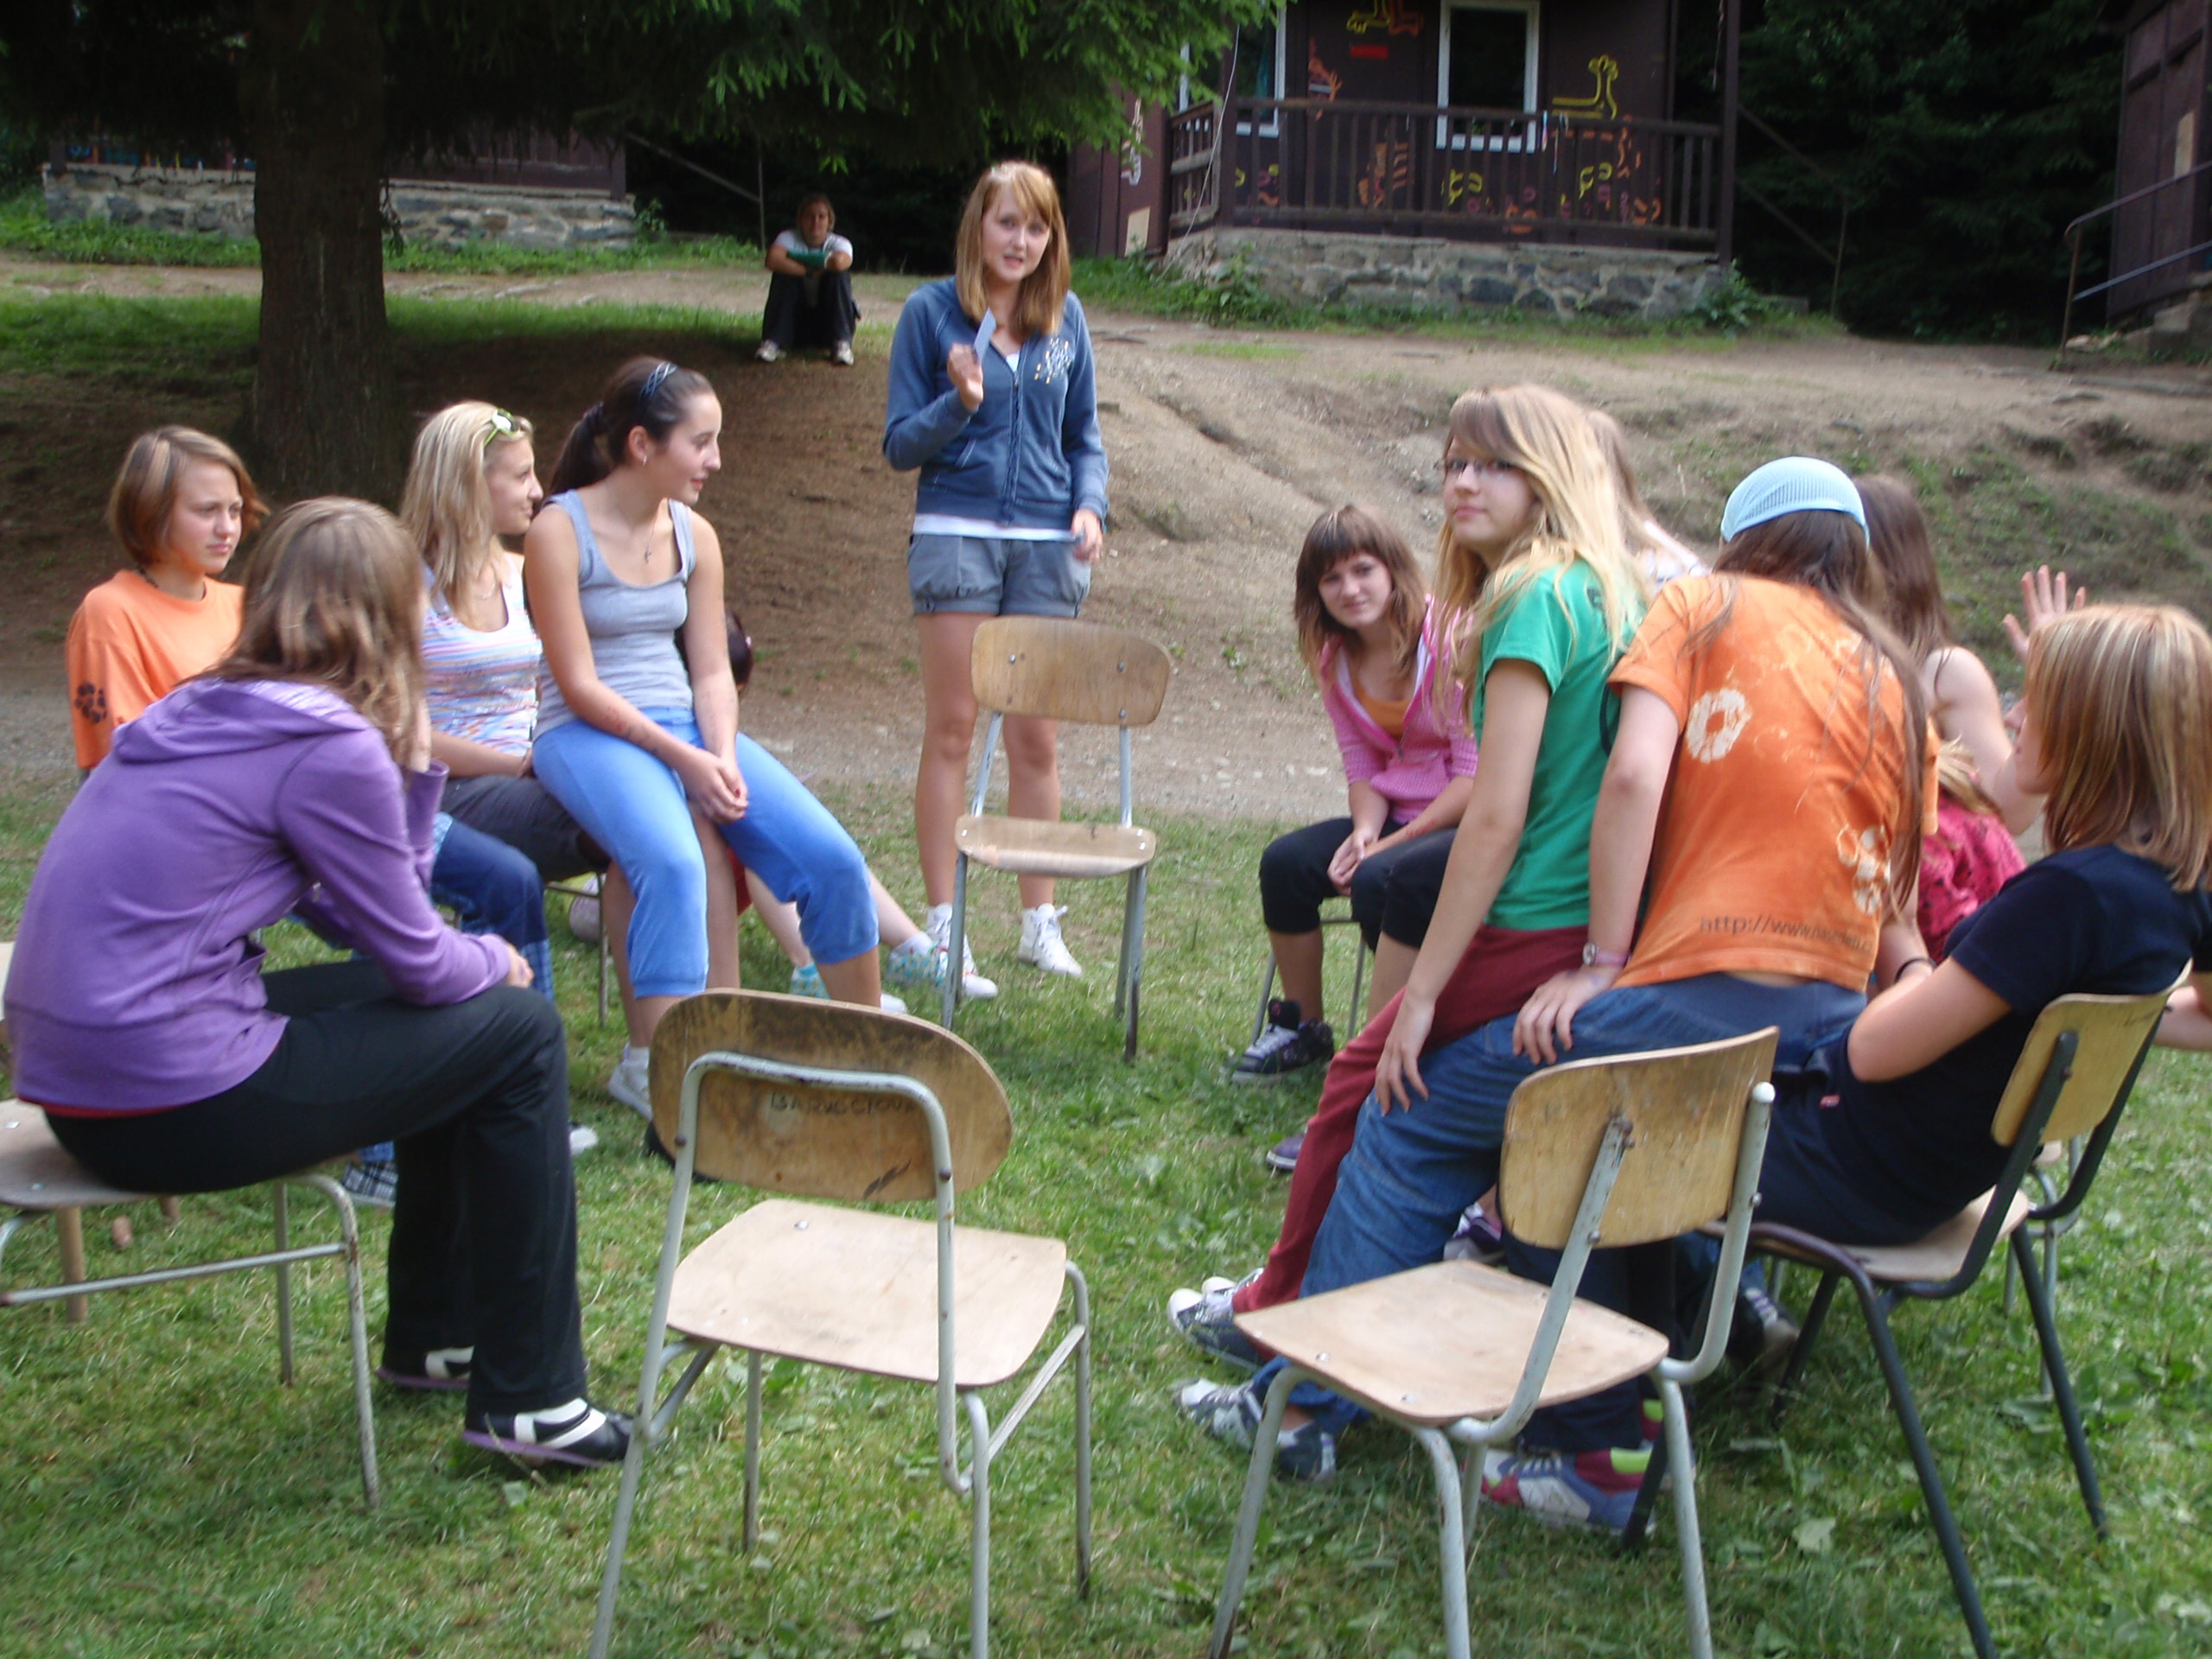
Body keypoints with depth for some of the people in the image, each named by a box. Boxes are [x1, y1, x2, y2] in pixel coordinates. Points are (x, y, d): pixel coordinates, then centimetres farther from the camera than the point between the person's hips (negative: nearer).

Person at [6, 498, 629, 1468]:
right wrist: (494, 961, 13)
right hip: (170, 1111, -9)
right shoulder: (329, 742, -15)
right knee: (516, 1032, 2)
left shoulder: (202, 712, 13)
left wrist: (409, 769, 10)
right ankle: (528, 1401, 7)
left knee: (454, 1016, 22)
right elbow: (416, 961, -7)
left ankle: (433, 1338, 33)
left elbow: (366, 927, 15)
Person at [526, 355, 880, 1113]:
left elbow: (713, 672, 8)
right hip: (590, 734, -5)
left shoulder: (694, 536, 10)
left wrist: (722, 757, -11)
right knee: (672, 861, -36)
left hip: (687, 726, 6)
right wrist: (682, 760, -19)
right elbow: (579, 686, -12)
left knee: (831, 856, -10)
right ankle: (658, 1069, -31)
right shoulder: (559, 531, -8)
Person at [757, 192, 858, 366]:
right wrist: (809, 271, -28)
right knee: (785, 272, -23)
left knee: (840, 273, -23)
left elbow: (839, 261, -36)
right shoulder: (789, 238, -8)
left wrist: (797, 257, -23)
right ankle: (773, 342, -24)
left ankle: (842, 345, -23)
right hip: (795, 320, 0)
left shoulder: (839, 243, -9)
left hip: (827, 320, 0)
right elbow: (773, 260, -32)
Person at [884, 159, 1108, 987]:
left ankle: (1039, 920, 16)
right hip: (957, 534, -3)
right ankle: (943, 925, 7)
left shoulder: (1064, 317, 9)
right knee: (951, 731, 0)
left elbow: (1085, 435, 14)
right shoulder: (932, 311, 0)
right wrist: (960, 403, -19)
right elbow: (900, 444, -1)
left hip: (1046, 543, 3)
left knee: (1036, 739, 6)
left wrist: (1090, 507, -3)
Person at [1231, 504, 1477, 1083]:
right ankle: (1302, 1030, 5)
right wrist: (1364, 832, -14)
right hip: (1396, 815, 7)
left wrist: (1390, 844, -20)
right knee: (1285, 862, -12)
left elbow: (1477, 774, -18)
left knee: (1379, 881, -31)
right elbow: (1363, 767, 8)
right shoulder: (1336, 658, 5)